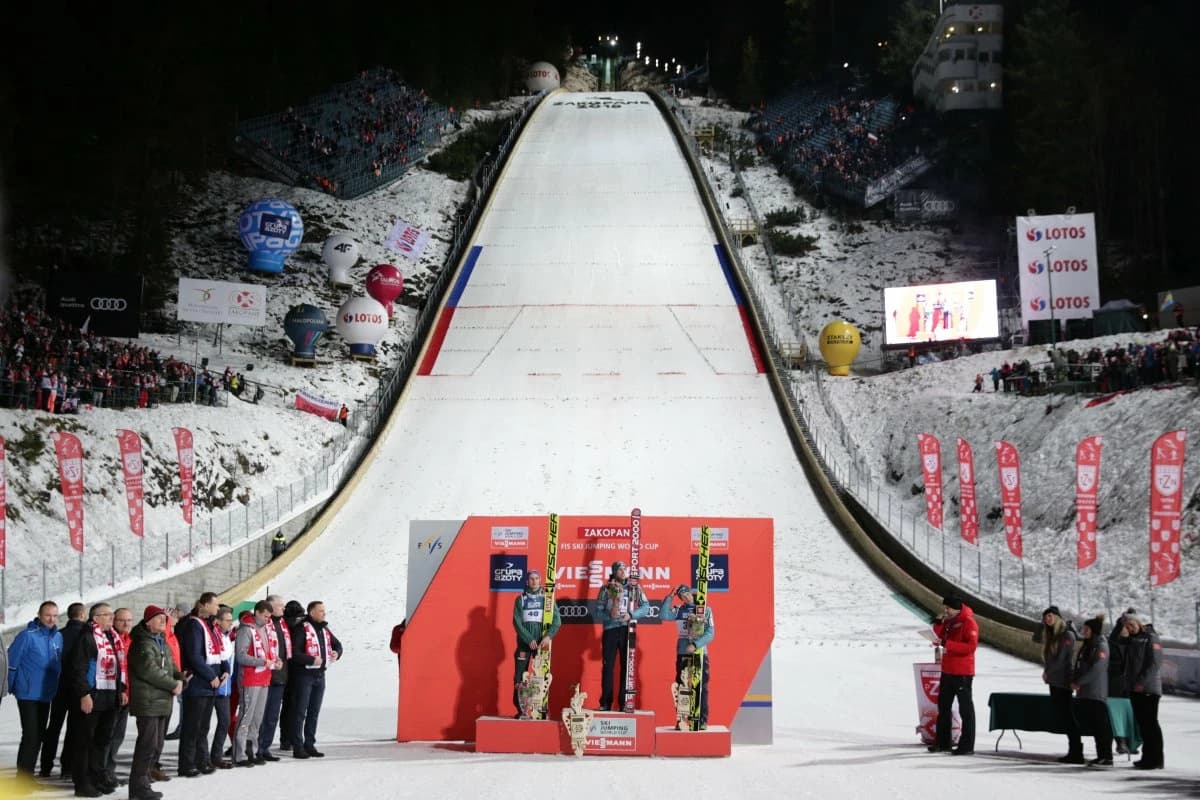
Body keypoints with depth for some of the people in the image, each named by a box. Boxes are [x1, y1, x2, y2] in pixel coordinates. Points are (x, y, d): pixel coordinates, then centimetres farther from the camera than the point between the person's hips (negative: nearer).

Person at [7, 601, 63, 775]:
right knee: (30, 735, -11)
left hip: (46, 695, 7)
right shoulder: (27, 636, -14)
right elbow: (11, 662, -12)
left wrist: (55, 688, 14)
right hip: (28, 694, -7)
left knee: (39, 736, 12)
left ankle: (28, 774, 21)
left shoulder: (58, 637, 6)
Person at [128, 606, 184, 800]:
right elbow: (149, 670, -22)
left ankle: (143, 781, 22)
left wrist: (179, 679, 0)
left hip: (163, 701, 10)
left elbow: (169, 666, 22)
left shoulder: (162, 642, 18)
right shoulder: (142, 642, -12)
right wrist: (173, 685, -16)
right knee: (148, 744, -10)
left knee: (157, 745, 13)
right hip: (148, 701, -10)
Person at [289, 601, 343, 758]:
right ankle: (297, 747, -1)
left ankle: (309, 745, 20)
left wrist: (336, 653, 4)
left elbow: (337, 644, 26)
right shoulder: (302, 629, -13)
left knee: (314, 712, 12)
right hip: (305, 674, -8)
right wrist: (312, 660, -22)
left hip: (320, 674, 8)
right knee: (300, 712, -4)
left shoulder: (324, 629, 12)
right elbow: (294, 653, -19)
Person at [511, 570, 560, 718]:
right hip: (524, 643, 0)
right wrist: (529, 640, -11)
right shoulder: (520, 599, 6)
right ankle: (520, 709, -1)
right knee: (520, 677, -4)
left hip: (542, 643, 0)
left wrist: (549, 636, -15)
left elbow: (557, 620, 1)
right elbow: (517, 622, -1)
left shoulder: (547, 598, 7)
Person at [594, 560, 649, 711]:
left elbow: (646, 607, 2)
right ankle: (605, 703, 1)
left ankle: (624, 703, 4)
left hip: (627, 630, 1)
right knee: (608, 666, -2)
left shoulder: (635, 588, 7)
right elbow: (598, 612, 3)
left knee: (626, 666, 1)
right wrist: (609, 616, -16)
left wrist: (631, 615, -13)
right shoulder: (606, 589, 5)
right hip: (610, 630, -1)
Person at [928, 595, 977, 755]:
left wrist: (946, 643, -28)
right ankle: (942, 742, 22)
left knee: (965, 709, -4)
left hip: (962, 673, -9)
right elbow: (940, 637, 18)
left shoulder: (968, 622, -13)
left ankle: (967, 745, -2)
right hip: (947, 671, 9)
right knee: (943, 707, 14)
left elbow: (971, 646, -23)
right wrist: (938, 623, 1)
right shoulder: (948, 621, 12)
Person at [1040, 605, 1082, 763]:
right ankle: (1074, 751, 10)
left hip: (1063, 681, -9)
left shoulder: (1067, 635, -9)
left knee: (1068, 717, -8)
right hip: (1054, 681, 9)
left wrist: (1047, 672, -6)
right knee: (1061, 715, 7)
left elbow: (1061, 658, -14)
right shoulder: (1050, 635, 17)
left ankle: (1076, 753, -7)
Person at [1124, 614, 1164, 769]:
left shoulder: (1151, 638, -8)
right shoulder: (1133, 640, 17)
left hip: (1148, 689, -8)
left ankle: (1156, 759, -6)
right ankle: (1148, 757, 16)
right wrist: (1129, 682, 12)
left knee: (1150, 722, -7)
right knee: (1142, 722, 10)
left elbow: (1155, 663, -15)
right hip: (1135, 688, 8)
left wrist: (1142, 682, -19)